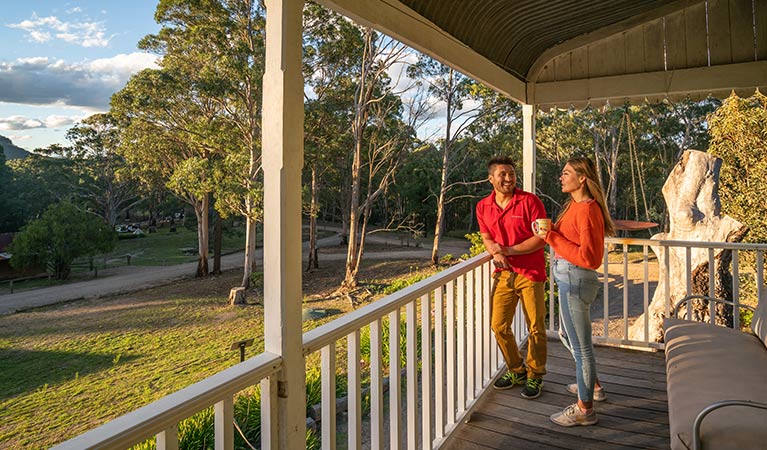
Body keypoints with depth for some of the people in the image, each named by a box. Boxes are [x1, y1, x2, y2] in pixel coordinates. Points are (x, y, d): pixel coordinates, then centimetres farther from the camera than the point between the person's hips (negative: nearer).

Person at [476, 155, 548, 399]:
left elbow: (541, 238, -12)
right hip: (503, 274, 4)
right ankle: (516, 370, 30)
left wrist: (508, 250, -18)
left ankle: (535, 375, 27)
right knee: (499, 326, 8)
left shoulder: (529, 201, -10)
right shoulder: (483, 206, 3)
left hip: (530, 274, -4)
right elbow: (486, 238, 9)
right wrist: (496, 253, -14)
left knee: (536, 328, 6)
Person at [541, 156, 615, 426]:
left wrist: (552, 237, -23)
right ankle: (592, 386, 46)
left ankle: (584, 410, 18)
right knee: (569, 336, 26)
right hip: (568, 279, 11)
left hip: (576, 280, -11)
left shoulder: (587, 210, -20)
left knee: (581, 345, 2)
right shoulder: (575, 205, 10)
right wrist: (551, 233, 2)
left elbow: (588, 257, -24)